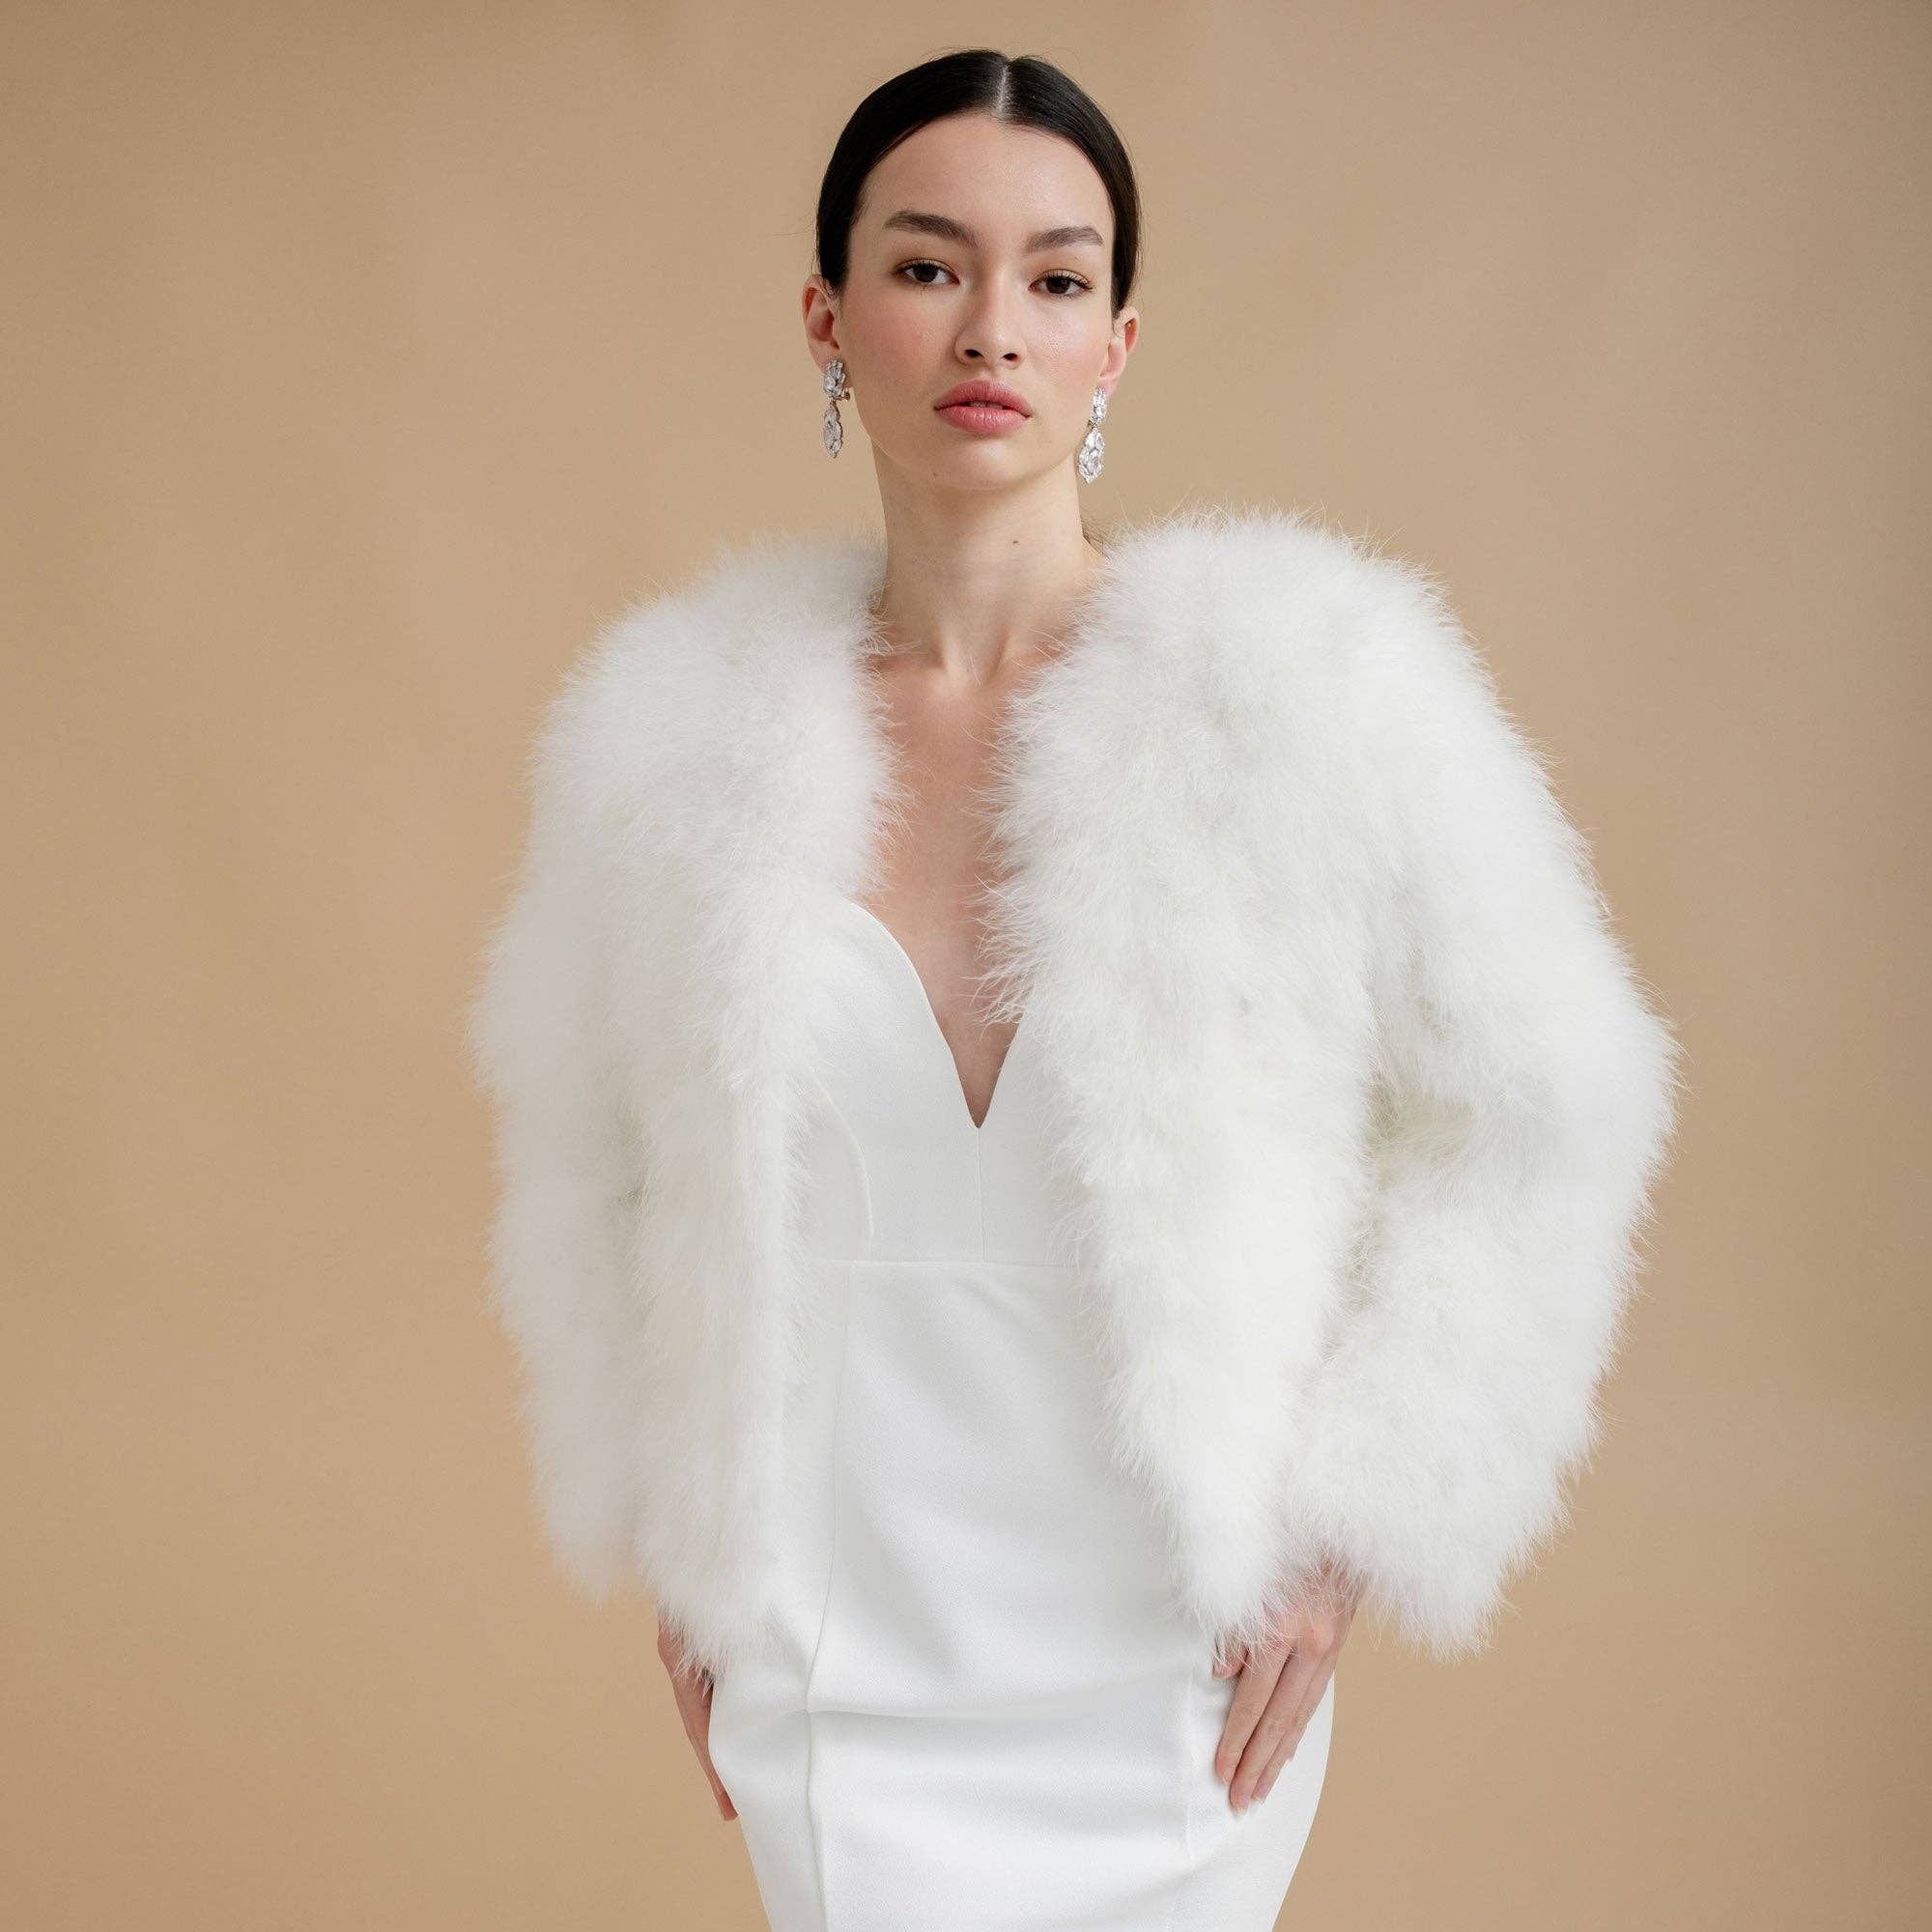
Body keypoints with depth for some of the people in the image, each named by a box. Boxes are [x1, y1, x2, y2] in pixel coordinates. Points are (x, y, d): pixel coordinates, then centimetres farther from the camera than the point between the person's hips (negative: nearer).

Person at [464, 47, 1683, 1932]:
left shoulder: (1306, 687, -12)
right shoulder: (680, 725, -6)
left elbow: (1538, 1114, -4)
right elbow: (588, 1153, 8)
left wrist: (1344, 1526, -5)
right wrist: (667, 1555, 10)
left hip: (1175, 1670, 0)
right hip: (837, 1685, 1)